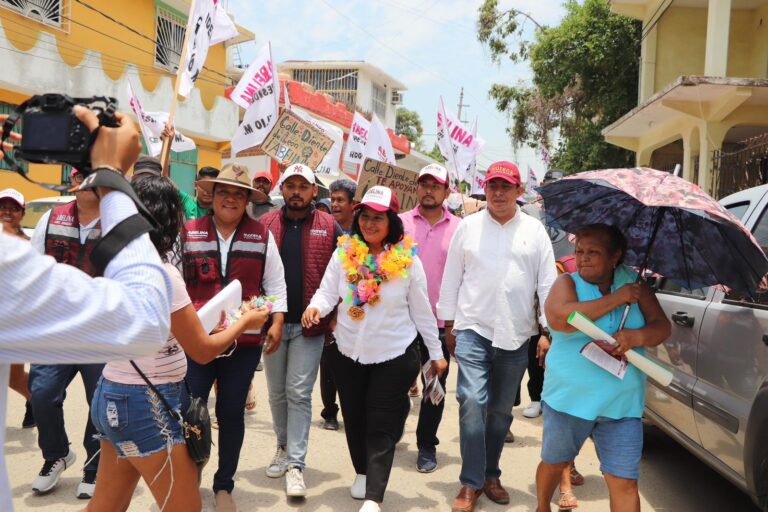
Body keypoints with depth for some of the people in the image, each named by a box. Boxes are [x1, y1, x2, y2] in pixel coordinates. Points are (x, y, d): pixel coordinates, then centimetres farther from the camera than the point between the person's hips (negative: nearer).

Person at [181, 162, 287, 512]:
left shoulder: (261, 236, 5)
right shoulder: (188, 233, 2)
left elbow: (275, 283, 8)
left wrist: (276, 323, -1)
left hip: (245, 341, 1)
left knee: (232, 412, 10)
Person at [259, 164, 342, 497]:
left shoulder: (329, 227, -1)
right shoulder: (265, 224, 4)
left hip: (310, 325, -2)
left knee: (299, 394, -2)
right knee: (277, 393, 14)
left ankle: (296, 464, 4)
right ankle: (284, 447, 33)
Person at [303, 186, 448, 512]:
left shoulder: (408, 261, -8)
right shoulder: (343, 254, -3)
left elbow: (421, 311, -1)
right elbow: (327, 292, -5)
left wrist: (436, 353, 3)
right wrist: (315, 307, -29)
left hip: (395, 355, -3)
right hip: (348, 353, 3)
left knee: (381, 427, -1)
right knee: (354, 419, 17)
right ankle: (362, 473, 40)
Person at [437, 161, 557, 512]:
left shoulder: (535, 231, 4)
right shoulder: (468, 227, 4)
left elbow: (548, 282, 3)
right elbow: (451, 277, 7)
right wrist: (449, 324, 6)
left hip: (516, 336, 2)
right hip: (473, 329, -1)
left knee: (502, 410, 12)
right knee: (472, 403, -11)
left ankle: (490, 475, 28)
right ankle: (471, 483, -1)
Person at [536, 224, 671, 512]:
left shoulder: (634, 284, 4)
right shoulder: (567, 282, -4)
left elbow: (662, 326, 0)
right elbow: (559, 318, -24)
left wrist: (637, 337, -23)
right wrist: (615, 299, -20)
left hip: (622, 405, 1)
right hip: (569, 398, -1)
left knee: (625, 483, -1)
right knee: (554, 463, 19)